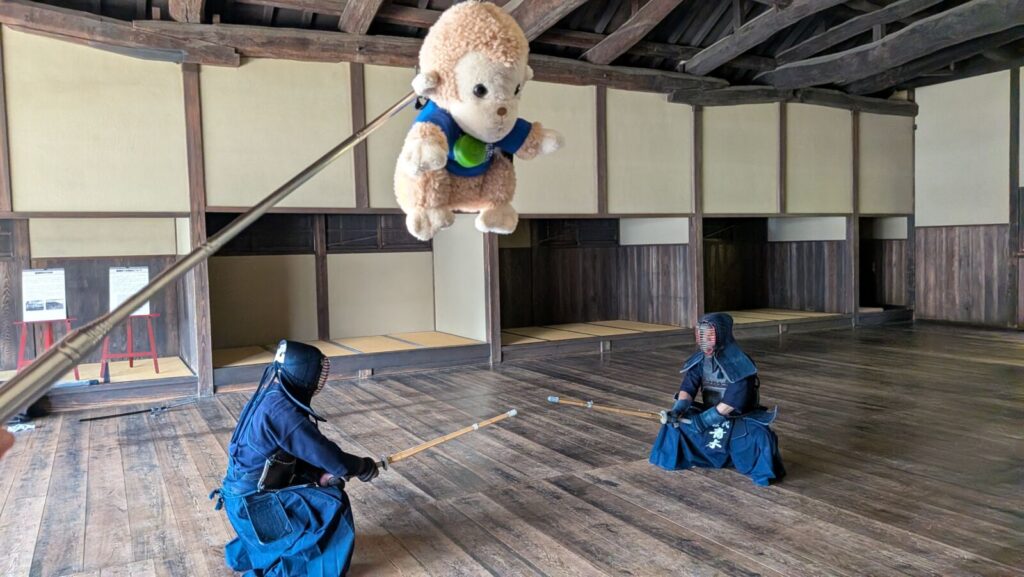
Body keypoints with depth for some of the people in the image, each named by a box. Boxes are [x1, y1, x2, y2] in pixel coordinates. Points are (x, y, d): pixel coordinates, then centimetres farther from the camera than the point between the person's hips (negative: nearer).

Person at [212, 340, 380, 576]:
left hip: (248, 493, 9)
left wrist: (320, 474, -5)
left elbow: (302, 451, 9)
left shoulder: (271, 396, 3)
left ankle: (248, 553, 28)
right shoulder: (280, 409, -27)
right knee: (333, 504, -12)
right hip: (251, 503, -9)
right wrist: (363, 467, -10)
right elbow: (323, 452, -25)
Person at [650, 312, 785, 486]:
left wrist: (706, 418, -33)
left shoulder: (738, 362, -22)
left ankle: (763, 470, -7)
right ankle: (675, 457, 10)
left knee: (759, 435, -34)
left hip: (740, 418, -5)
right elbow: (688, 387, -12)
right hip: (710, 415, 5)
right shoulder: (699, 360, -4)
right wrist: (678, 409, -31)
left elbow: (734, 398, -29)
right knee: (674, 418, -9)